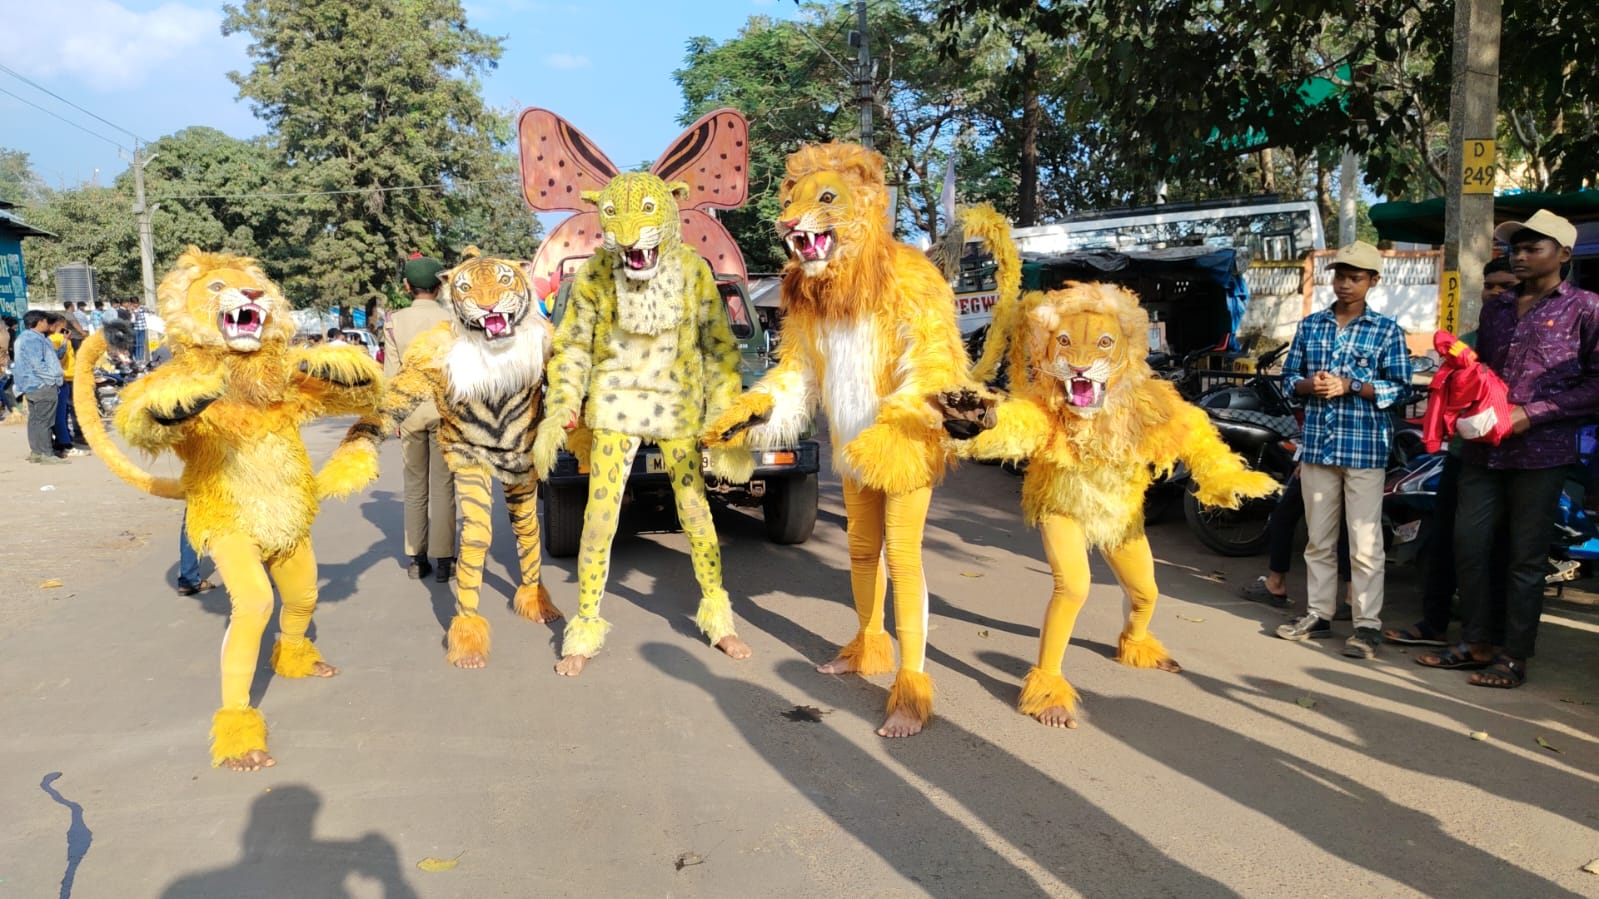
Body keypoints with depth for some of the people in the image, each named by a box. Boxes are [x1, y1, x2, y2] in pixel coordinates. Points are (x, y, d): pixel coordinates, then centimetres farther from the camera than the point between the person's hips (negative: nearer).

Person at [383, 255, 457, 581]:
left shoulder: (394, 321, -1)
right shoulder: (452, 319, -7)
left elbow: (391, 373, 1)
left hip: (409, 410, 2)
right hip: (444, 407, -2)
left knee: (415, 486, 11)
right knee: (443, 485, 3)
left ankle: (416, 559, 13)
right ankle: (443, 560, 4)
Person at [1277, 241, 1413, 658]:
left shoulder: (1386, 330, 1)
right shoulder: (1311, 325, 11)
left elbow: (1399, 386, -3)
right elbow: (1289, 376, 13)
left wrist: (1349, 386, -16)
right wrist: (1310, 385, -9)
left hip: (1365, 447, -4)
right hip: (1317, 445, 4)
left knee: (1365, 544, -3)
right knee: (1318, 538, 11)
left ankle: (1367, 624, 5)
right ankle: (1319, 614, 21)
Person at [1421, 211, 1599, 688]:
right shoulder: (1495, 308, 16)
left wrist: (1532, 413, -14)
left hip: (1540, 451, -6)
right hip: (1484, 447, 6)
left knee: (1526, 557, 1)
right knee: (1469, 543, 6)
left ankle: (1513, 656, 12)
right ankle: (1477, 643, 20)